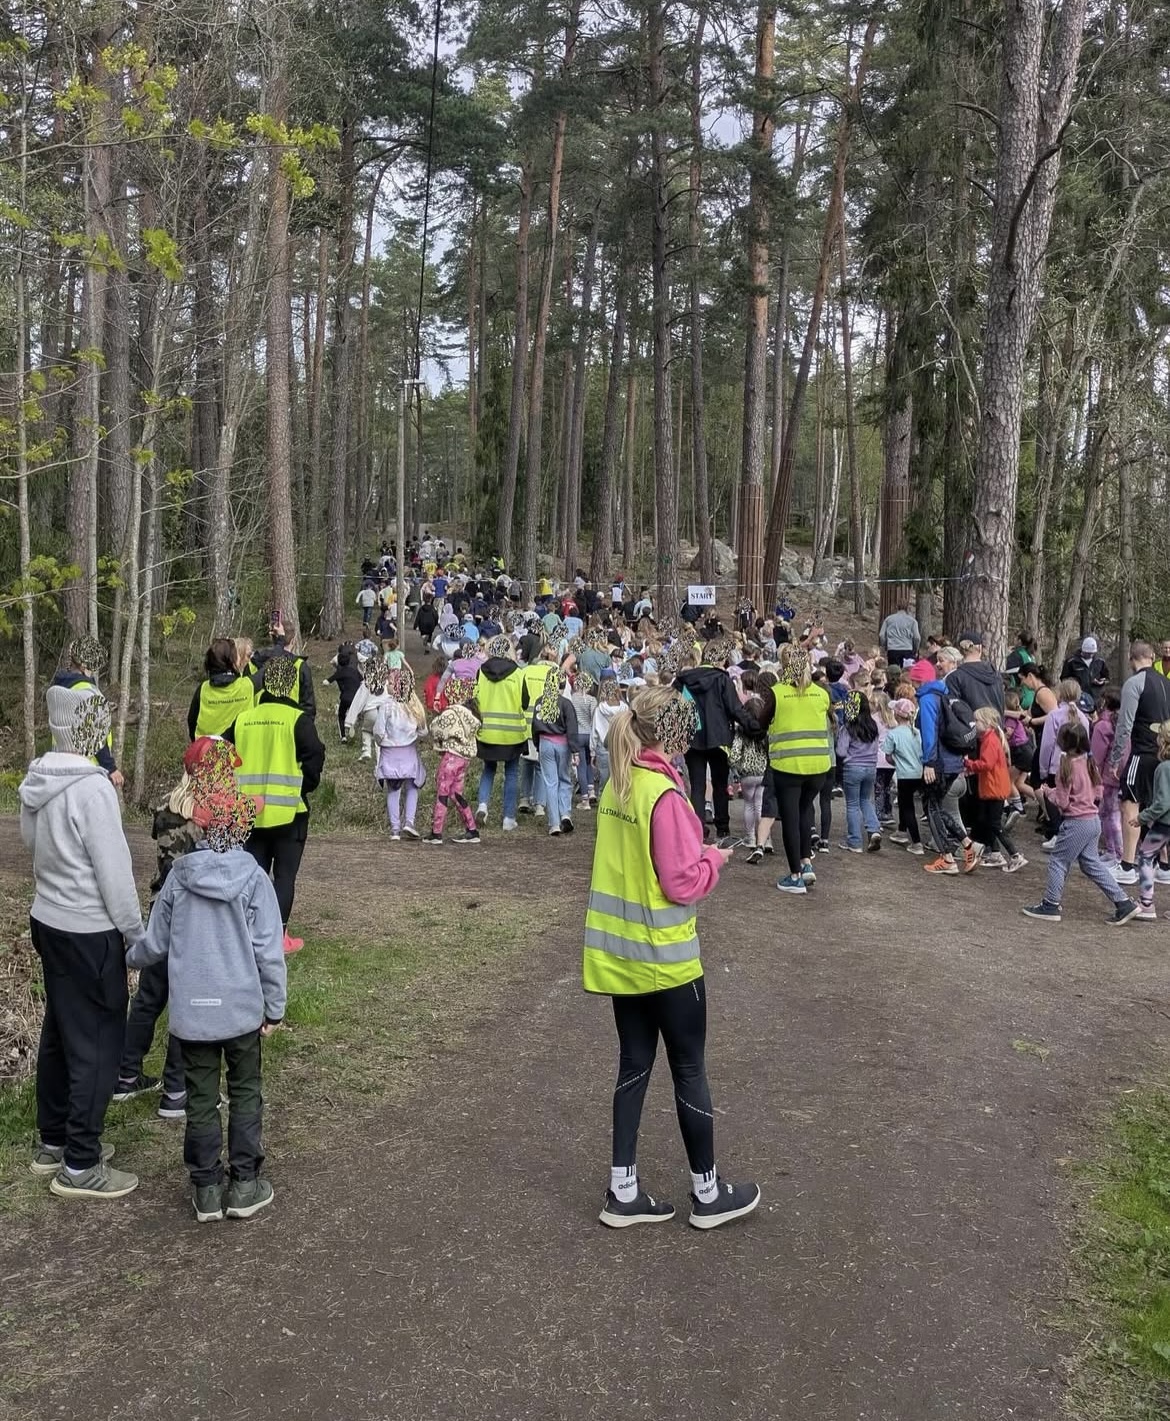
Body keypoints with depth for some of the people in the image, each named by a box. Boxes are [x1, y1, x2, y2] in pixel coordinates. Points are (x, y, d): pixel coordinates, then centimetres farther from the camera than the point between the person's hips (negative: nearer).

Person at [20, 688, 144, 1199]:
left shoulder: (38, 782, 1)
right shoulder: (92, 789, -23)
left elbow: (33, 845, 11)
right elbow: (114, 874, -19)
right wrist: (137, 935, -9)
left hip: (49, 922, 8)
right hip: (90, 933, -8)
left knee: (58, 1034, 20)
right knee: (97, 1044, 3)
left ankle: (52, 1142, 35)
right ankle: (80, 1166, 13)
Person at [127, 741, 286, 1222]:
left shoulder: (179, 876, -6)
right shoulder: (254, 878, -12)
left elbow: (155, 943, 3)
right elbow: (268, 951, -11)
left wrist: (130, 957, 25)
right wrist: (275, 1006, 1)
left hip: (191, 1011, 2)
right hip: (242, 1008, -1)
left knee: (201, 1097, 13)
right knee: (245, 1093, 14)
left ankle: (206, 1190, 20)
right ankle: (244, 1185, 18)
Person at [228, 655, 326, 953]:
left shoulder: (243, 719, 4)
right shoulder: (298, 719, -10)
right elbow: (314, 758, -15)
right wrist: (305, 787, 2)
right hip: (288, 810, -4)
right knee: (285, 874, 6)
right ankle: (278, 936, 6)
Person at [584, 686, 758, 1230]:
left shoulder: (615, 787, 4)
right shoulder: (665, 795, -22)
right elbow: (684, 883, -20)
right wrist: (715, 857, -3)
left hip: (619, 954, 7)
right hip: (665, 958, -7)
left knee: (633, 1067, 15)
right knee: (689, 1072, 8)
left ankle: (623, 1192, 23)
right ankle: (708, 1194, 24)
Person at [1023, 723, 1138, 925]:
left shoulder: (1068, 766, -17)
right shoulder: (1089, 763, 5)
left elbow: (1062, 801, -15)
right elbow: (1098, 795, 11)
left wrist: (1047, 792, 2)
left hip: (1076, 823, -8)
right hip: (1093, 820, 8)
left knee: (1057, 861, 5)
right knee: (1091, 863, 15)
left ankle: (1050, 905, 11)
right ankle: (1124, 903, 14)